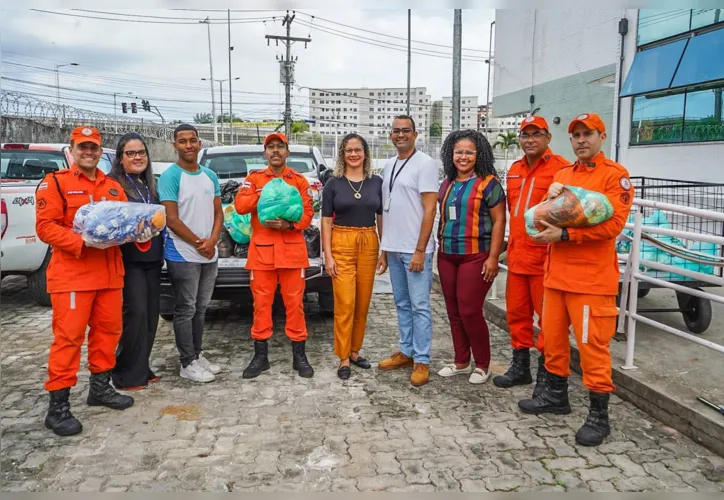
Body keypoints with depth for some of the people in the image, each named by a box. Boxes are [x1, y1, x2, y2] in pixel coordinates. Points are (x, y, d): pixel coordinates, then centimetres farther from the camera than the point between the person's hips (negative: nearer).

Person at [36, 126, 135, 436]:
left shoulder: (113, 187, 15)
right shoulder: (55, 183, -3)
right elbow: (45, 226, -11)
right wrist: (83, 242, -23)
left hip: (109, 273, 6)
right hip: (71, 274, -6)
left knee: (108, 330, 12)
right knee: (68, 337, -5)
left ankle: (100, 387, 29)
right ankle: (58, 406, 3)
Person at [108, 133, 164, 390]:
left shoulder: (150, 184, 16)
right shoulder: (113, 183, -5)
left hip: (152, 258, 7)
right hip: (128, 258, -7)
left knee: (151, 313, 7)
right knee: (136, 311, -10)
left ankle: (142, 367, 19)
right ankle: (127, 374, 2)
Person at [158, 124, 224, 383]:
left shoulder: (210, 176, 11)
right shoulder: (170, 176, -9)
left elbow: (218, 212, 11)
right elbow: (172, 219, -14)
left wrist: (212, 241, -6)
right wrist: (199, 243, -12)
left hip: (210, 255, 6)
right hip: (183, 255, -6)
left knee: (200, 308, 15)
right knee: (186, 310, 1)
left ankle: (198, 355, 27)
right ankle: (188, 363, 9)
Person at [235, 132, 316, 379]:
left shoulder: (299, 180, 7)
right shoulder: (254, 178, 9)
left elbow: (308, 213, 0)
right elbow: (240, 206, -5)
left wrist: (288, 224, -17)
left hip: (292, 249, 0)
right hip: (261, 249, 1)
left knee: (294, 302, 4)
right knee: (261, 303, 5)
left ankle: (299, 354, 15)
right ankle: (260, 355, 17)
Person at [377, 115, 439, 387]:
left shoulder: (425, 163, -7)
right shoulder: (389, 166, 14)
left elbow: (429, 209, -12)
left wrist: (420, 250, -17)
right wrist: (383, 249, 15)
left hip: (415, 250, -7)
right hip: (393, 249, 7)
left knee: (419, 306, -1)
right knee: (402, 304, 14)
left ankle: (421, 361, 7)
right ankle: (406, 352, 25)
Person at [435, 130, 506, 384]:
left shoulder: (488, 183, -6)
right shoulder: (447, 184, 12)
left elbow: (499, 221, -9)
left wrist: (493, 258, -14)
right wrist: (441, 245, 14)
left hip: (476, 256, -6)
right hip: (447, 256, 6)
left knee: (469, 311, -5)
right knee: (453, 311, 10)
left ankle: (482, 365, 14)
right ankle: (461, 361, 24)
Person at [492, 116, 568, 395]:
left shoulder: (561, 169, -8)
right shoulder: (514, 171, 16)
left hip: (545, 258, -7)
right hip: (517, 256, 7)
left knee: (548, 316, 3)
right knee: (516, 313, 14)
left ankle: (546, 372, 17)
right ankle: (520, 366, 29)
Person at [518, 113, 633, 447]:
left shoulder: (615, 175, -6)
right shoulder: (561, 175, 16)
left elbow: (613, 223, -17)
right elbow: (545, 221, 15)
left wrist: (565, 234, -19)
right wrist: (549, 201, -6)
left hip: (592, 278, -7)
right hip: (556, 273, 7)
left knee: (592, 344, -3)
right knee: (553, 337, 15)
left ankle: (599, 416, 10)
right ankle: (556, 396, 32)